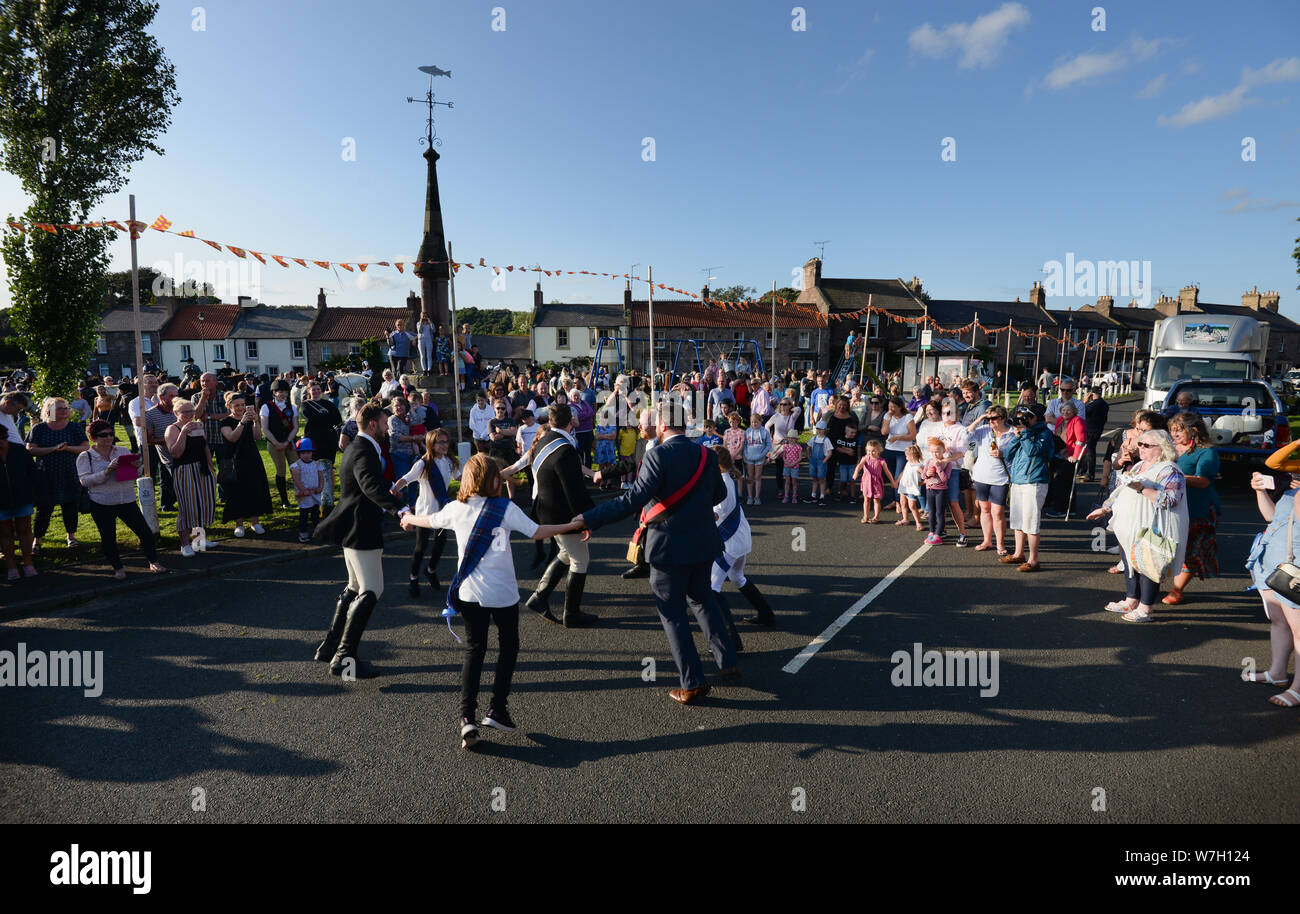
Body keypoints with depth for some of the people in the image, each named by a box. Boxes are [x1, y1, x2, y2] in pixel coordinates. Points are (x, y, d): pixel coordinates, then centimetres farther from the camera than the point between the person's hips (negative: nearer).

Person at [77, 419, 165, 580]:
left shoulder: (123, 451, 9)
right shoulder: (85, 457, 0)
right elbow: (84, 480, -11)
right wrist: (106, 473, -24)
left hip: (127, 500, 2)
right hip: (101, 504, -2)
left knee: (145, 532, -1)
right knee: (108, 538, 5)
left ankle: (153, 562, 15)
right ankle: (117, 568, 22)